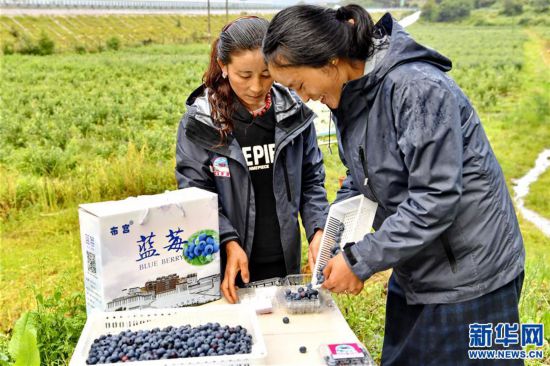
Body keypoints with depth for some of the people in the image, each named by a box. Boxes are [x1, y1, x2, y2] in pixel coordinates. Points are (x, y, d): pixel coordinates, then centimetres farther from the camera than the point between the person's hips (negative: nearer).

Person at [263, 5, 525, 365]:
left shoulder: (417, 88, -26)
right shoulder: (349, 96, 0)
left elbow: (436, 198, -27)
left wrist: (359, 261, -20)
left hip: (470, 275, -8)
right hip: (415, 269, 8)